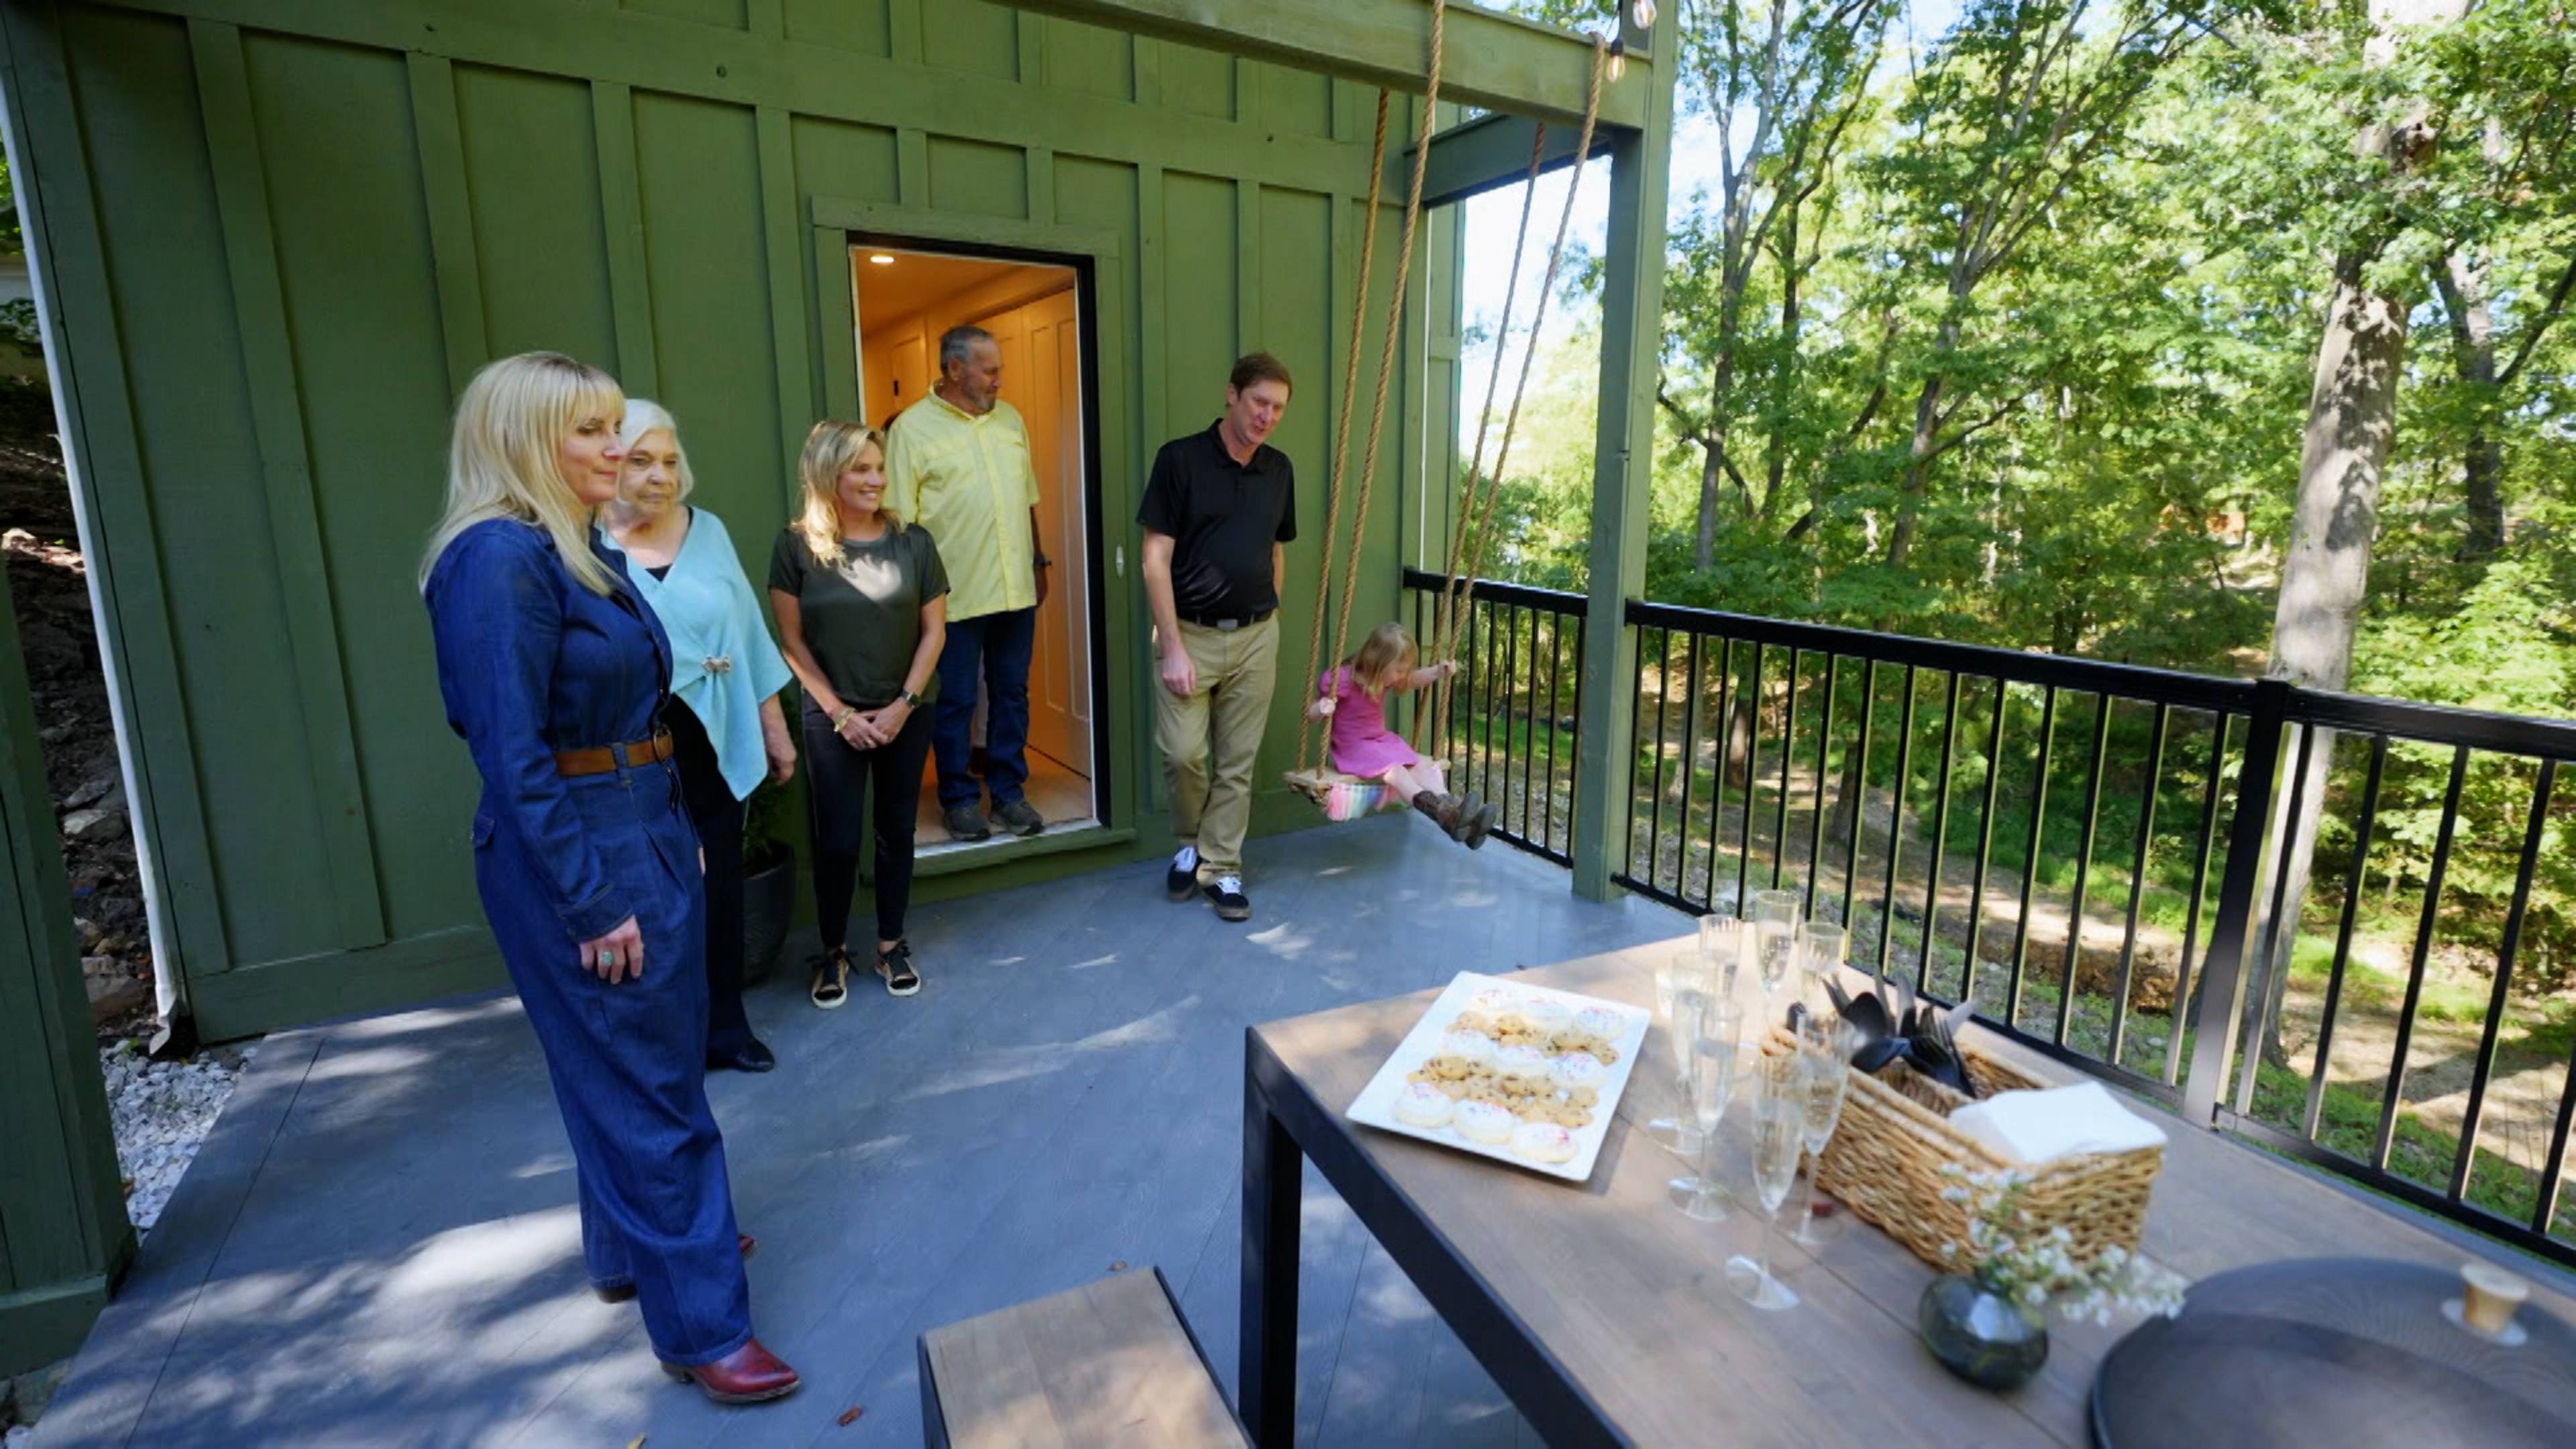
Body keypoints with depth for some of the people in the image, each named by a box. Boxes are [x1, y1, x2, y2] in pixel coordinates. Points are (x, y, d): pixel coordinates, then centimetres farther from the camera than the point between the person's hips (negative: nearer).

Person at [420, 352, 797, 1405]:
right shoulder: (500, 559, -19)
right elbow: (512, 756, -22)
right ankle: (700, 1326, 16)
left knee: (649, 1066, 21)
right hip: (577, 853, -9)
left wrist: (674, 835, 15)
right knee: (644, 1087, 1)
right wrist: (591, 904, -20)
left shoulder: (582, 550, 10)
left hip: (644, 832, 9)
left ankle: (631, 1247, 42)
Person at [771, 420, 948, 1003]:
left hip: (907, 711, 2)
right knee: (836, 840, 1)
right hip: (832, 717, -1)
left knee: (896, 830, 9)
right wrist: (840, 713, -9)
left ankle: (891, 944, 25)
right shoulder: (796, 546, -6)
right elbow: (793, 642, -4)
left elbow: (934, 630, -1)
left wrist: (902, 704, -8)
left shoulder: (912, 540, -3)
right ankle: (834, 951, 21)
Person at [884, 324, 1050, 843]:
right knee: (956, 702, 6)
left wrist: (1039, 561, 16)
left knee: (1012, 694, 12)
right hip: (955, 595, -5)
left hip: (1016, 589, 5)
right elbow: (901, 519, -7)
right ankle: (959, 798, 20)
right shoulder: (913, 427, -6)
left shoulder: (1010, 419, 10)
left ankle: (1009, 790, 25)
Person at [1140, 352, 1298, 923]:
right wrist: (1173, 647, -14)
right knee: (1183, 753, -7)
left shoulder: (1279, 470, 6)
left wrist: (1266, 624, 15)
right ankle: (1191, 843, 21)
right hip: (1191, 635, -3)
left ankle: (1221, 868, 21)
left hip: (1256, 638, 4)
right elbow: (1156, 560, -10)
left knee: (1237, 764, 7)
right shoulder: (1180, 459, -8)